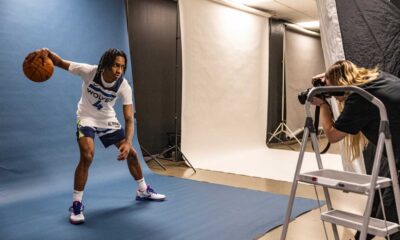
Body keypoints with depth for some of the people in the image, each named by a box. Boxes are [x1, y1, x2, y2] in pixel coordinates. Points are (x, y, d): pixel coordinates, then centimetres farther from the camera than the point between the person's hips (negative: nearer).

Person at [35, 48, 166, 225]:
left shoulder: (124, 87, -24)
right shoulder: (89, 71, -27)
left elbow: (129, 119, -25)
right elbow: (61, 63, -17)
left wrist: (128, 142, -40)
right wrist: (48, 54, -39)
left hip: (108, 120, 3)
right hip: (86, 118, -3)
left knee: (131, 153, 5)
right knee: (87, 156, -26)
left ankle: (143, 191, 28)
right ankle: (76, 204, -10)